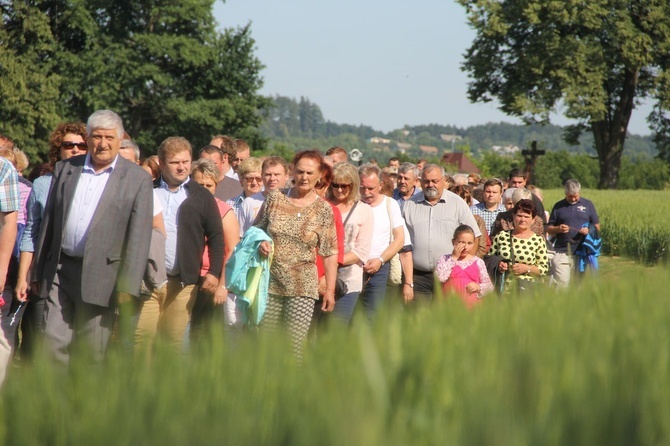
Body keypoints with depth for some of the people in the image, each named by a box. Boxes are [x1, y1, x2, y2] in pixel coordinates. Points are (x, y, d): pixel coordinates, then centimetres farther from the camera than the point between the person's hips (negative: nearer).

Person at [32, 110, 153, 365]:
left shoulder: (137, 180, -1)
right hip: (60, 270, 3)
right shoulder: (65, 169, 11)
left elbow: (139, 236, -4)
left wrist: (128, 286, -10)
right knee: (53, 343, -2)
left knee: (93, 354, 1)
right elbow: (48, 222, 13)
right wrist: (38, 272, 12)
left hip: (100, 275, -3)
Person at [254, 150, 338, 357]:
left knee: (295, 346, -7)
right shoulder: (275, 199, 5)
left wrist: (330, 289, -2)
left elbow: (329, 253, 1)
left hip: (303, 287, -2)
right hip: (270, 282, 2)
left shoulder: (324, 210, 1)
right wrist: (259, 244, -8)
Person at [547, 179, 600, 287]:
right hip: (562, 252, -1)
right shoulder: (558, 206, 10)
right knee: (561, 283, -11)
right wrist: (558, 229, -10)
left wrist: (589, 230, -9)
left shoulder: (587, 204, 11)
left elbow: (597, 226, 13)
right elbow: (549, 229, 12)